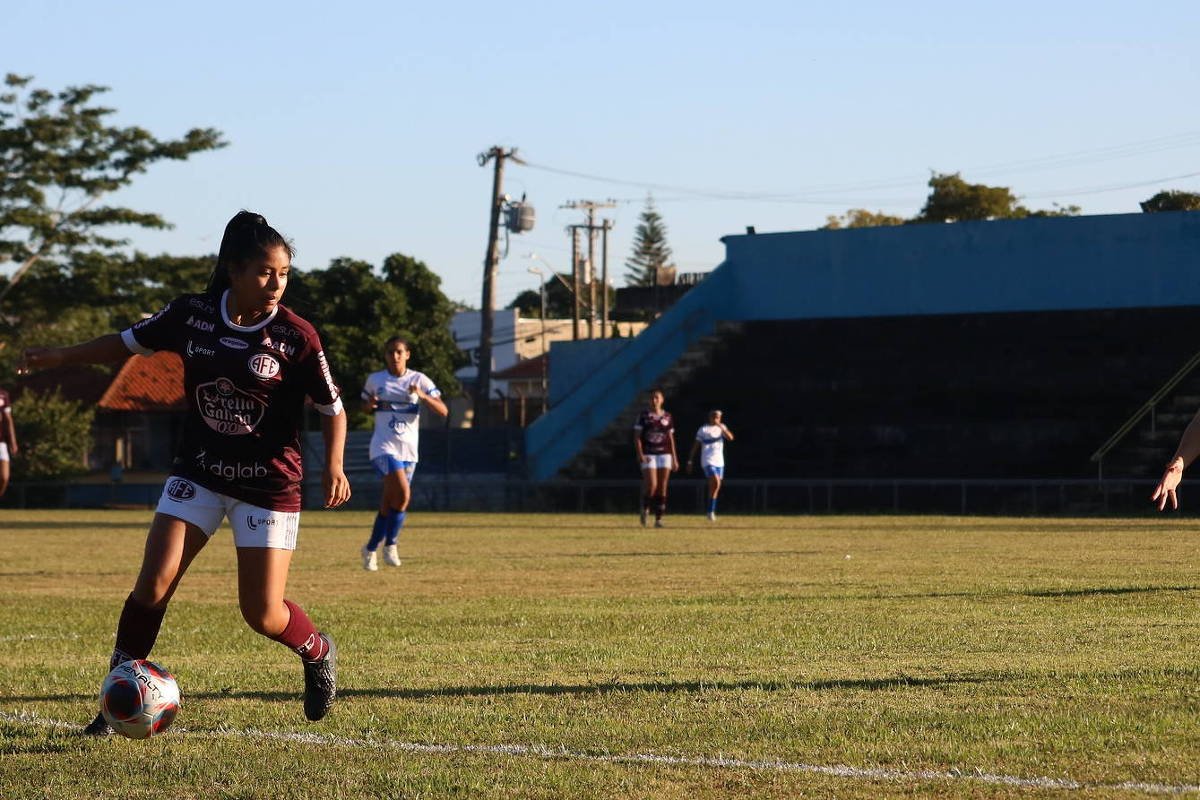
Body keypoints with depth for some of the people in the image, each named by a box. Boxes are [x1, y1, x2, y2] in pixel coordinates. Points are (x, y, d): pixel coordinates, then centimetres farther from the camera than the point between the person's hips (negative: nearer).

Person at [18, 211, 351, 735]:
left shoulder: (295, 337, -15)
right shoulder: (191, 315, -6)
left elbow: (332, 408, -6)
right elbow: (132, 341, 11)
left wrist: (333, 466, -21)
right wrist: (63, 356, 4)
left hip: (269, 484, -3)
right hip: (198, 473, 3)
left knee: (262, 614, -2)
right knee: (152, 585, -11)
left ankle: (319, 654, 31)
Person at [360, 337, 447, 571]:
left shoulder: (419, 380, 2)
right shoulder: (375, 380, 4)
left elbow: (443, 411, -4)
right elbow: (365, 407, 20)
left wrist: (423, 396, -22)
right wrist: (370, 406, -5)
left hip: (408, 450, 2)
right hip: (384, 447, -2)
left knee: (389, 501, 8)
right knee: (403, 493, -23)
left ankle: (371, 548, 27)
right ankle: (390, 543, -7)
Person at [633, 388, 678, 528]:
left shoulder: (667, 417, 9)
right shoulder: (644, 415, 0)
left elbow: (671, 439, 13)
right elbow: (637, 437, -2)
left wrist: (674, 458, 9)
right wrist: (640, 454, -14)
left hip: (664, 454, 3)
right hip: (648, 455, -3)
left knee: (662, 488, 0)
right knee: (651, 485, -16)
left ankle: (659, 519, 5)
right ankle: (645, 508, 12)